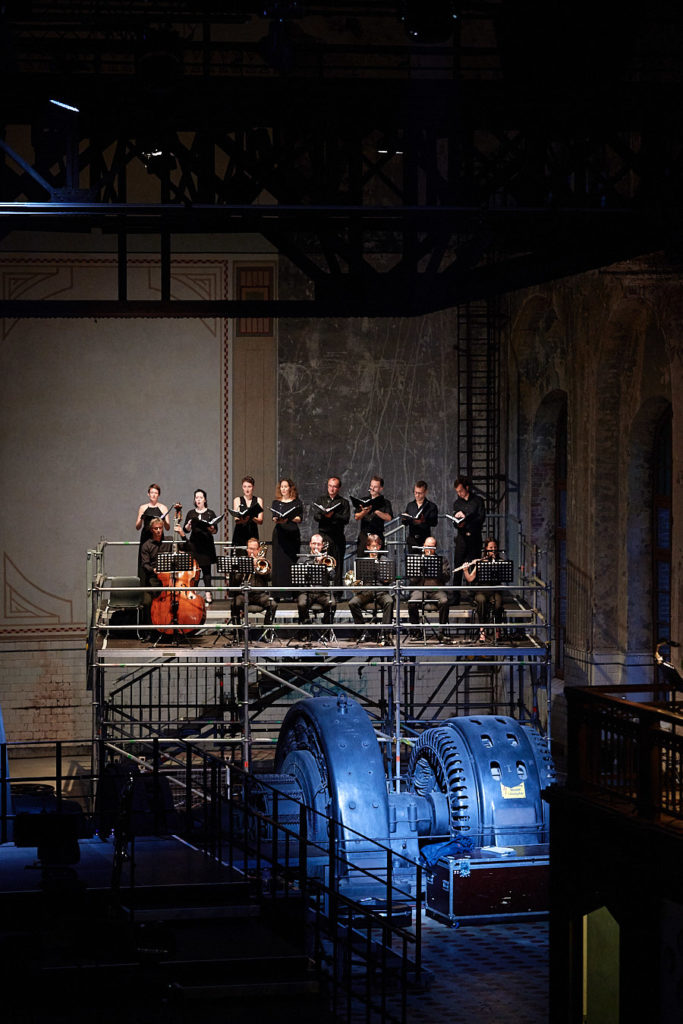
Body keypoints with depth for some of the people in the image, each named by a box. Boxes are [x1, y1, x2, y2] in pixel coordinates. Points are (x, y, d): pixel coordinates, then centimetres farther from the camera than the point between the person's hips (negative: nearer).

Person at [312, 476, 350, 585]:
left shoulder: (344, 502, 10)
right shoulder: (321, 499, 15)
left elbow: (346, 519, -4)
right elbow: (315, 516, 3)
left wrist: (333, 515, -18)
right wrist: (324, 514, -17)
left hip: (338, 536, 0)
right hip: (323, 534, 0)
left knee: (338, 564, -1)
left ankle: (338, 587, 2)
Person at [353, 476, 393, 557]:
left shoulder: (385, 503, 7)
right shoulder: (364, 500, 16)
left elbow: (388, 518, -10)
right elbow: (356, 517, 6)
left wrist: (376, 511, -21)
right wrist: (364, 512, -14)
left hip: (377, 535, -3)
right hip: (364, 535, 3)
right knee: (360, 558, -5)